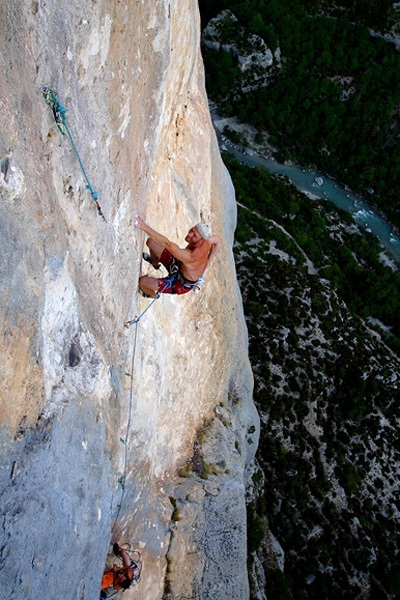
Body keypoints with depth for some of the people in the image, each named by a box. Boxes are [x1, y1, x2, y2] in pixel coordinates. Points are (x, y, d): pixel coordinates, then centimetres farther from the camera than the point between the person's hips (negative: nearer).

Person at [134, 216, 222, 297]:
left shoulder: (191, 256, -48)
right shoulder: (206, 241, -24)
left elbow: (167, 244, -58)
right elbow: (218, 240, -1)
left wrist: (144, 227, -64)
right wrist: (208, 262, 1)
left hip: (181, 284, -7)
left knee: (141, 282, -14)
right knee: (151, 242, 5)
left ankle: (153, 294, 26)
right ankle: (155, 263, 44)